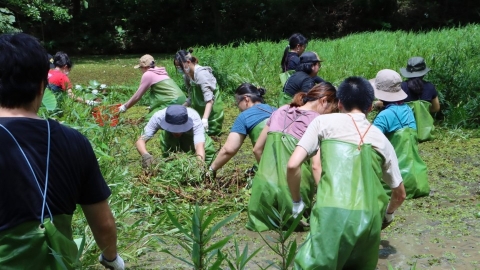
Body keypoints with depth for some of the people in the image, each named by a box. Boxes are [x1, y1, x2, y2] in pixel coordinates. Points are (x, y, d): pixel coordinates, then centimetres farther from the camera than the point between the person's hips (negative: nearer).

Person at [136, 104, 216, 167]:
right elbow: (140, 140, -40)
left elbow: (200, 145, -51)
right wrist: (145, 155, -62)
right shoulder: (159, 117, -39)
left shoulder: (194, 119, -42)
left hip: (192, 134, -1)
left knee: (208, 150, -20)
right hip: (169, 136, 1)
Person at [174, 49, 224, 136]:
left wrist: (204, 119, -42)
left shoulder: (201, 74, -22)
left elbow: (209, 100, -31)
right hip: (199, 113, 8)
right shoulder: (187, 76, 3)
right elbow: (191, 98, 9)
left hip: (211, 114, -8)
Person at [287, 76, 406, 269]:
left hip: (332, 213, -4)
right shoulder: (381, 139, 20)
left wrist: (297, 202, 17)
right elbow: (400, 194, 27)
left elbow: (293, 166, 1)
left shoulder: (324, 121, 10)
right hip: (369, 218, 4)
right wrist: (388, 213, 49)